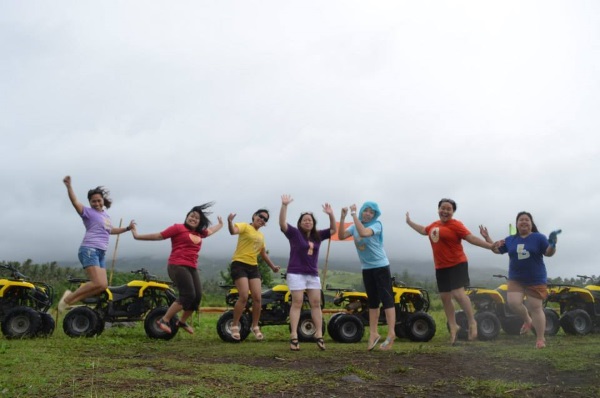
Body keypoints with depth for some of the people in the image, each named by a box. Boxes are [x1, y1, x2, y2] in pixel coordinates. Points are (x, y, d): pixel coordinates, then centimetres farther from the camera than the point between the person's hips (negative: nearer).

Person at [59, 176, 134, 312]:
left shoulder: (106, 215, 25)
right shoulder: (88, 212, 1)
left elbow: (110, 230, 43)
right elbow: (75, 202, -16)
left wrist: (127, 228, 37)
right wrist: (69, 186, -29)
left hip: (101, 253, 8)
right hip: (89, 250, -8)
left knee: (103, 286, -2)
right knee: (99, 284, -22)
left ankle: (71, 299, 4)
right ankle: (68, 298, -7)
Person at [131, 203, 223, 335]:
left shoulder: (199, 233, 19)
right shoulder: (178, 228, -1)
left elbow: (210, 231, 41)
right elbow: (159, 236, 0)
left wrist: (220, 224, 56)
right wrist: (137, 236, 1)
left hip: (192, 268, 8)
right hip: (178, 266, -8)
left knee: (197, 297, 3)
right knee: (188, 295, -18)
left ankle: (182, 322, 26)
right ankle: (164, 320, -6)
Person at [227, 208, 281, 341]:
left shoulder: (261, 235, 20)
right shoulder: (245, 226, -3)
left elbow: (263, 253, 31)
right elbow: (233, 231, -26)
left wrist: (272, 266, 29)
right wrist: (230, 221, -46)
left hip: (253, 267, 7)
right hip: (239, 265, -7)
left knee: (257, 298, 0)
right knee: (244, 296, -16)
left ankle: (255, 326, 17)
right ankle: (234, 326, 1)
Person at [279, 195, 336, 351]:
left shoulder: (318, 235, 9)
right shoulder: (294, 233, -4)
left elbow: (333, 230, 10)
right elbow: (282, 223, -17)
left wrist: (330, 214, -3)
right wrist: (284, 205, -27)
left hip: (313, 274, 5)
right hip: (296, 273, -5)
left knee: (316, 304, 3)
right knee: (297, 303, -6)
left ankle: (319, 336, 7)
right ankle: (294, 337, -5)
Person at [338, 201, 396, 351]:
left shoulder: (377, 224, -12)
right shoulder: (355, 225, 6)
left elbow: (363, 232, -32)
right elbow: (341, 236, -7)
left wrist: (354, 215, -27)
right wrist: (342, 217, -15)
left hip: (381, 266, -6)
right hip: (366, 268, 6)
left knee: (386, 299, -8)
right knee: (372, 301, 11)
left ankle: (391, 334, -8)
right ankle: (373, 333, 16)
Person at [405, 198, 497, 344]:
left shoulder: (455, 225, -11)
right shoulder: (434, 225, 10)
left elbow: (471, 238, -17)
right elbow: (423, 230, 29)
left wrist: (490, 246, -26)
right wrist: (409, 222, 39)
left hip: (457, 264, -7)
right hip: (441, 267, 7)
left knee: (458, 293, -18)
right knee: (444, 297, 10)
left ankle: (472, 322, 2)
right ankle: (453, 326, 25)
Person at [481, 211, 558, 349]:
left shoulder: (538, 238, -4)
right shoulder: (510, 240, 7)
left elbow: (549, 253, -9)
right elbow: (497, 249, 15)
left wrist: (553, 244, -28)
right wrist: (487, 238, 5)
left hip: (536, 280, -3)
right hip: (516, 279, 4)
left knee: (536, 308, -1)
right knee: (513, 302, -13)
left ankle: (540, 338, 11)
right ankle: (527, 320, 17)